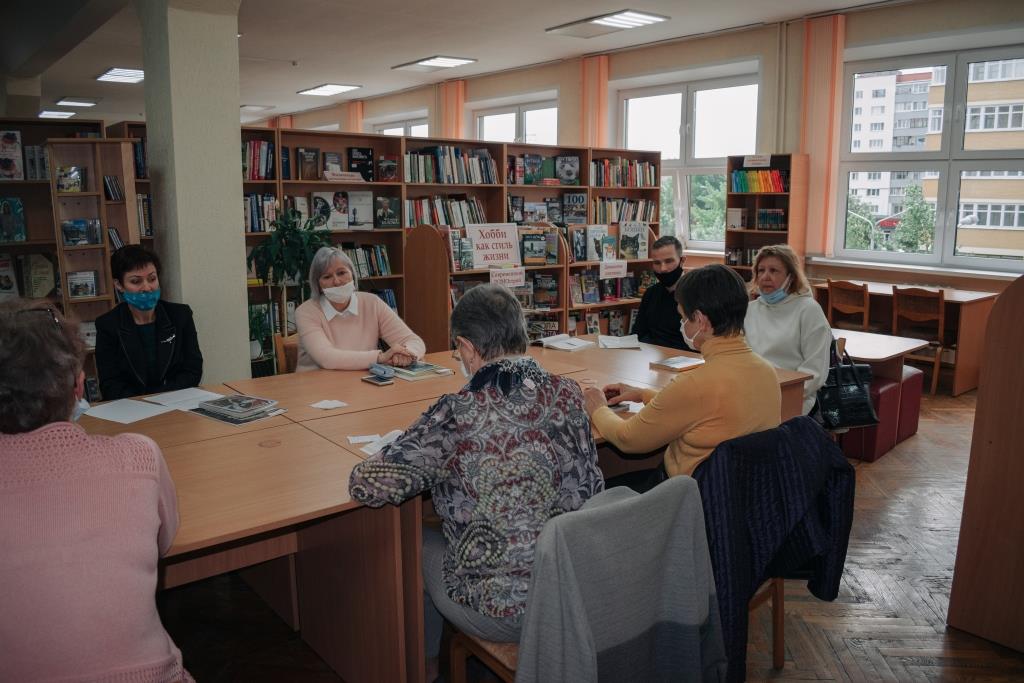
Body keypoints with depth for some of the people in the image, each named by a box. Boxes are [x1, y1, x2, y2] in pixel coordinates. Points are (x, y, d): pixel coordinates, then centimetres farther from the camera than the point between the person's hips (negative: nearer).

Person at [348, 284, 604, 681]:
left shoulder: (455, 417, -21)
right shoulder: (568, 395, -7)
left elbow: (366, 485, -17)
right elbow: (591, 488, 6)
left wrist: (435, 467, 3)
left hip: (506, 614, -5)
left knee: (418, 544, 25)